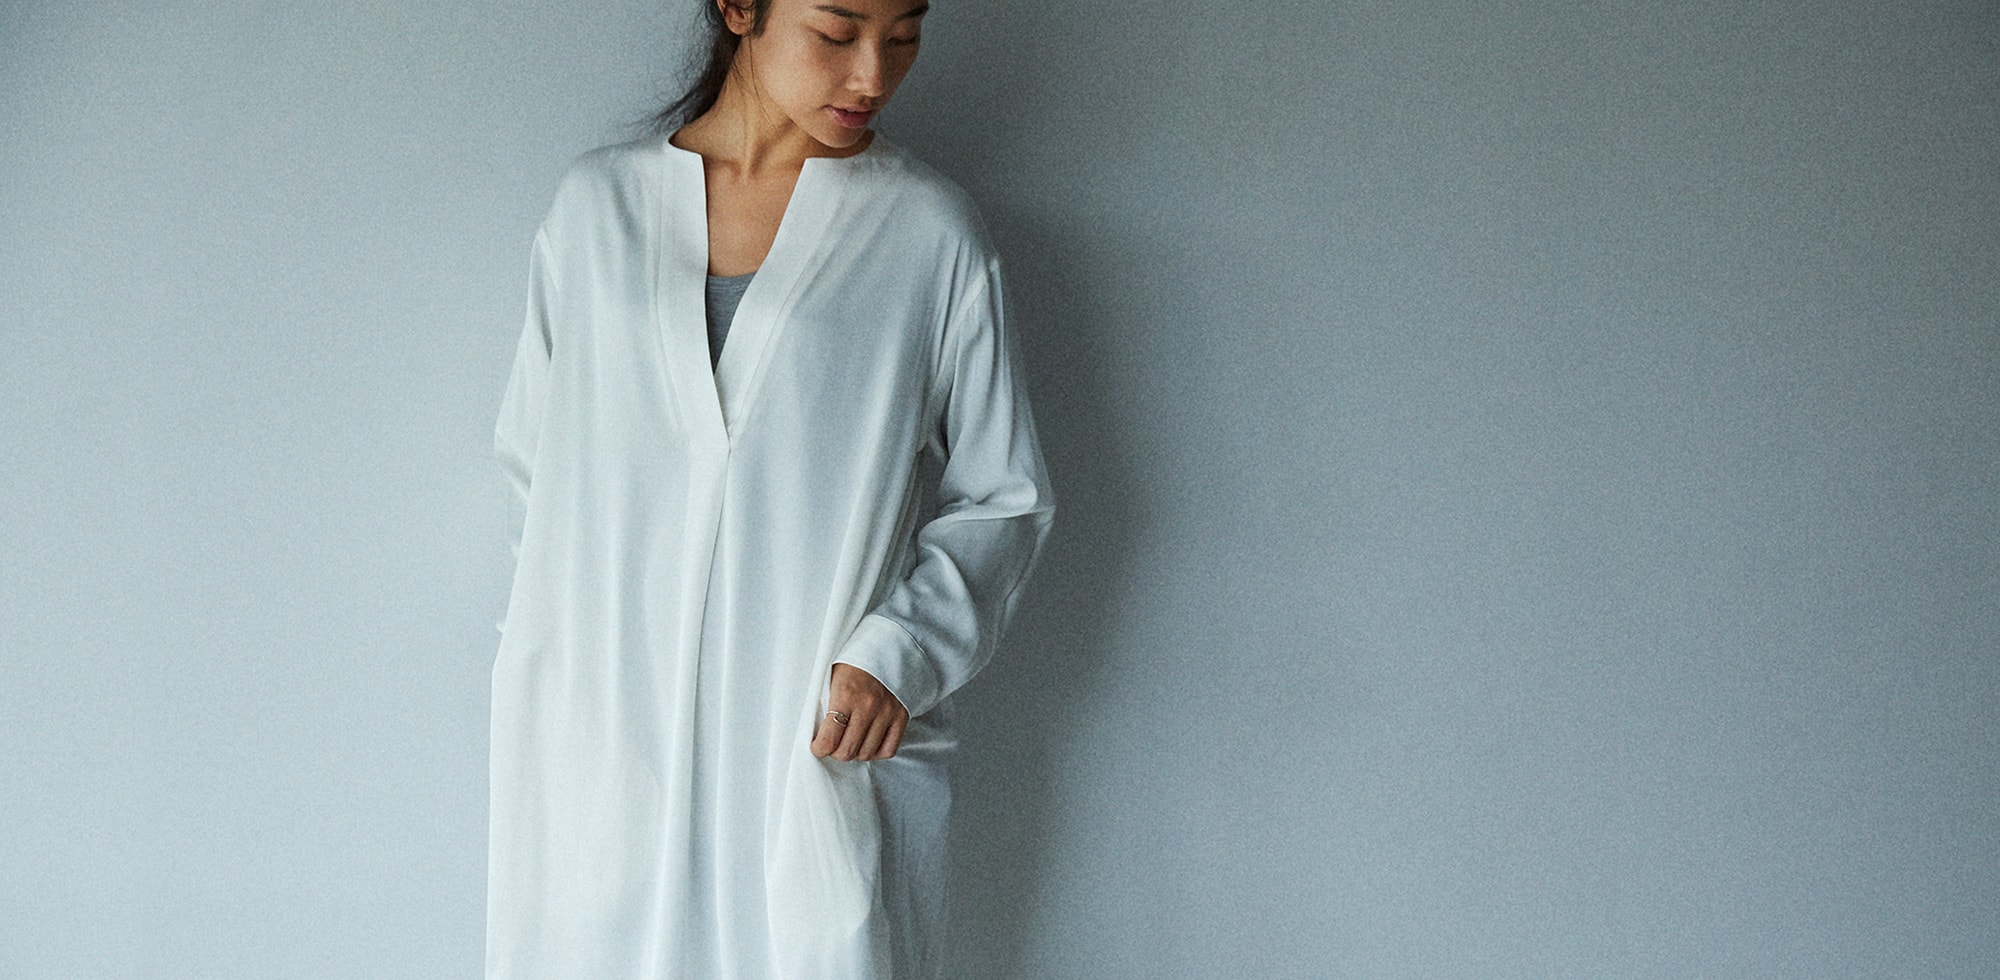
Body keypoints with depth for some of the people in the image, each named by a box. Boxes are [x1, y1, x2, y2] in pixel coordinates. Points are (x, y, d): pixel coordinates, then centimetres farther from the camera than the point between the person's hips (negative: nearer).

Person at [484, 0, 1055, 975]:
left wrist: (900, 652, -10)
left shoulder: (931, 231, 1)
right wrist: (555, 653, 4)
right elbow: (536, 456, 14)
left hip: (830, 749, -1)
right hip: (605, 740, 2)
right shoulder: (594, 205, 6)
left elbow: (1003, 498, 4)